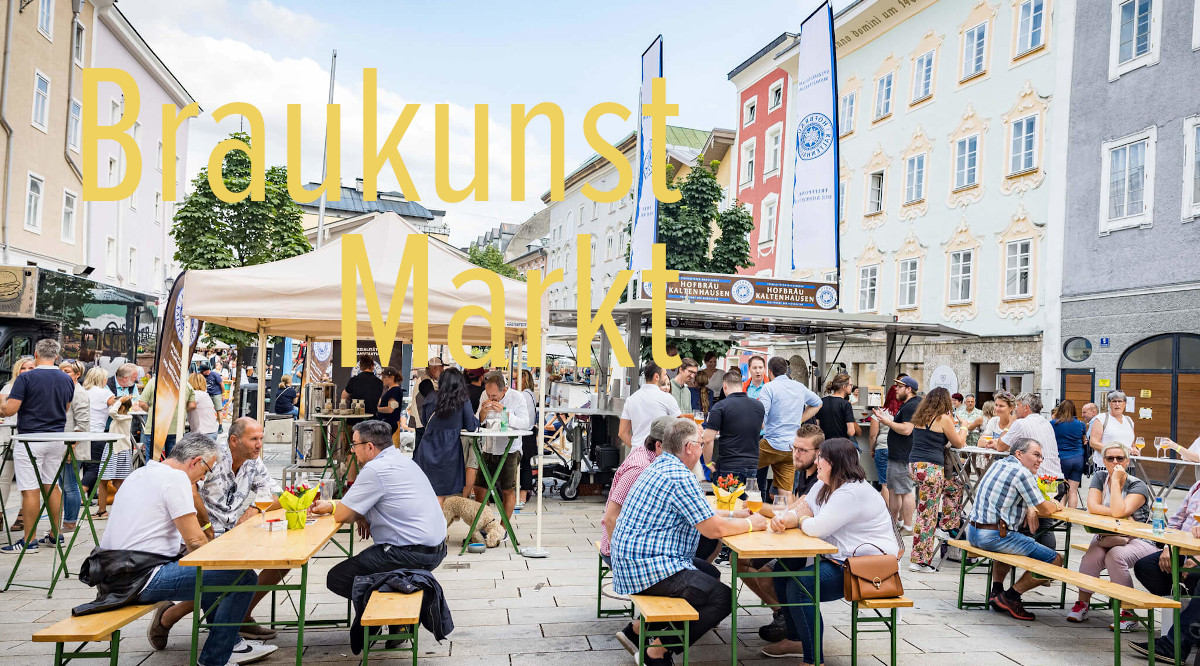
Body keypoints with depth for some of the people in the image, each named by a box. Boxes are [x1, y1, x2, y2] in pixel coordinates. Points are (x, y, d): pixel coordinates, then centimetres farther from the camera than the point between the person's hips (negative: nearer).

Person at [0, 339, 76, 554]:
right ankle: (55, 534, 17)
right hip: (57, 438, 6)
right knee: (51, 486, 13)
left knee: (30, 490, -2)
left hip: (31, 438, -5)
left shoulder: (26, 378, -11)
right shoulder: (67, 380, 6)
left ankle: (29, 540, 3)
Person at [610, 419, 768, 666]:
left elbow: (699, 513, 24)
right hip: (649, 568, -11)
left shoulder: (660, 466, 13)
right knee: (723, 598, -9)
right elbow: (713, 529, -19)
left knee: (711, 574, 21)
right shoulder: (679, 477, -20)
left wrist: (734, 515, 17)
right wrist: (749, 524, -2)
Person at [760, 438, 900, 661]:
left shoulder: (852, 493, -23)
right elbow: (803, 510, 7)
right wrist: (783, 519, -16)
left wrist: (801, 519, -5)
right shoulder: (824, 485, 11)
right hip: (841, 559, 11)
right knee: (783, 572, 8)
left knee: (799, 587, -23)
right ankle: (797, 640, 23)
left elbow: (816, 528, -28)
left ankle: (813, 658, -11)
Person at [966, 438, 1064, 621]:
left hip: (973, 532, 9)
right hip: (994, 536, -9)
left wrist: (1030, 510, 10)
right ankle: (1011, 596, 0)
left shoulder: (998, 464, 16)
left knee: (1008, 543, 40)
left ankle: (996, 590, 27)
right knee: (1055, 560, -2)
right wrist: (1055, 505, 16)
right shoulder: (1021, 472, -11)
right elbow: (1044, 509, -7)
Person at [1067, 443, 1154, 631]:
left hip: (1138, 541, -3)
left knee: (1116, 556, -34)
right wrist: (1123, 514, -17)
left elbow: (1118, 511, -27)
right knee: (1092, 556, -27)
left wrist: (1116, 481, -21)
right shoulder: (1100, 477, 3)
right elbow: (1092, 507, -8)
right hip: (1107, 537, 3)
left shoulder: (1138, 486, -11)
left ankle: (1129, 612, -19)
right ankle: (1082, 604, -8)